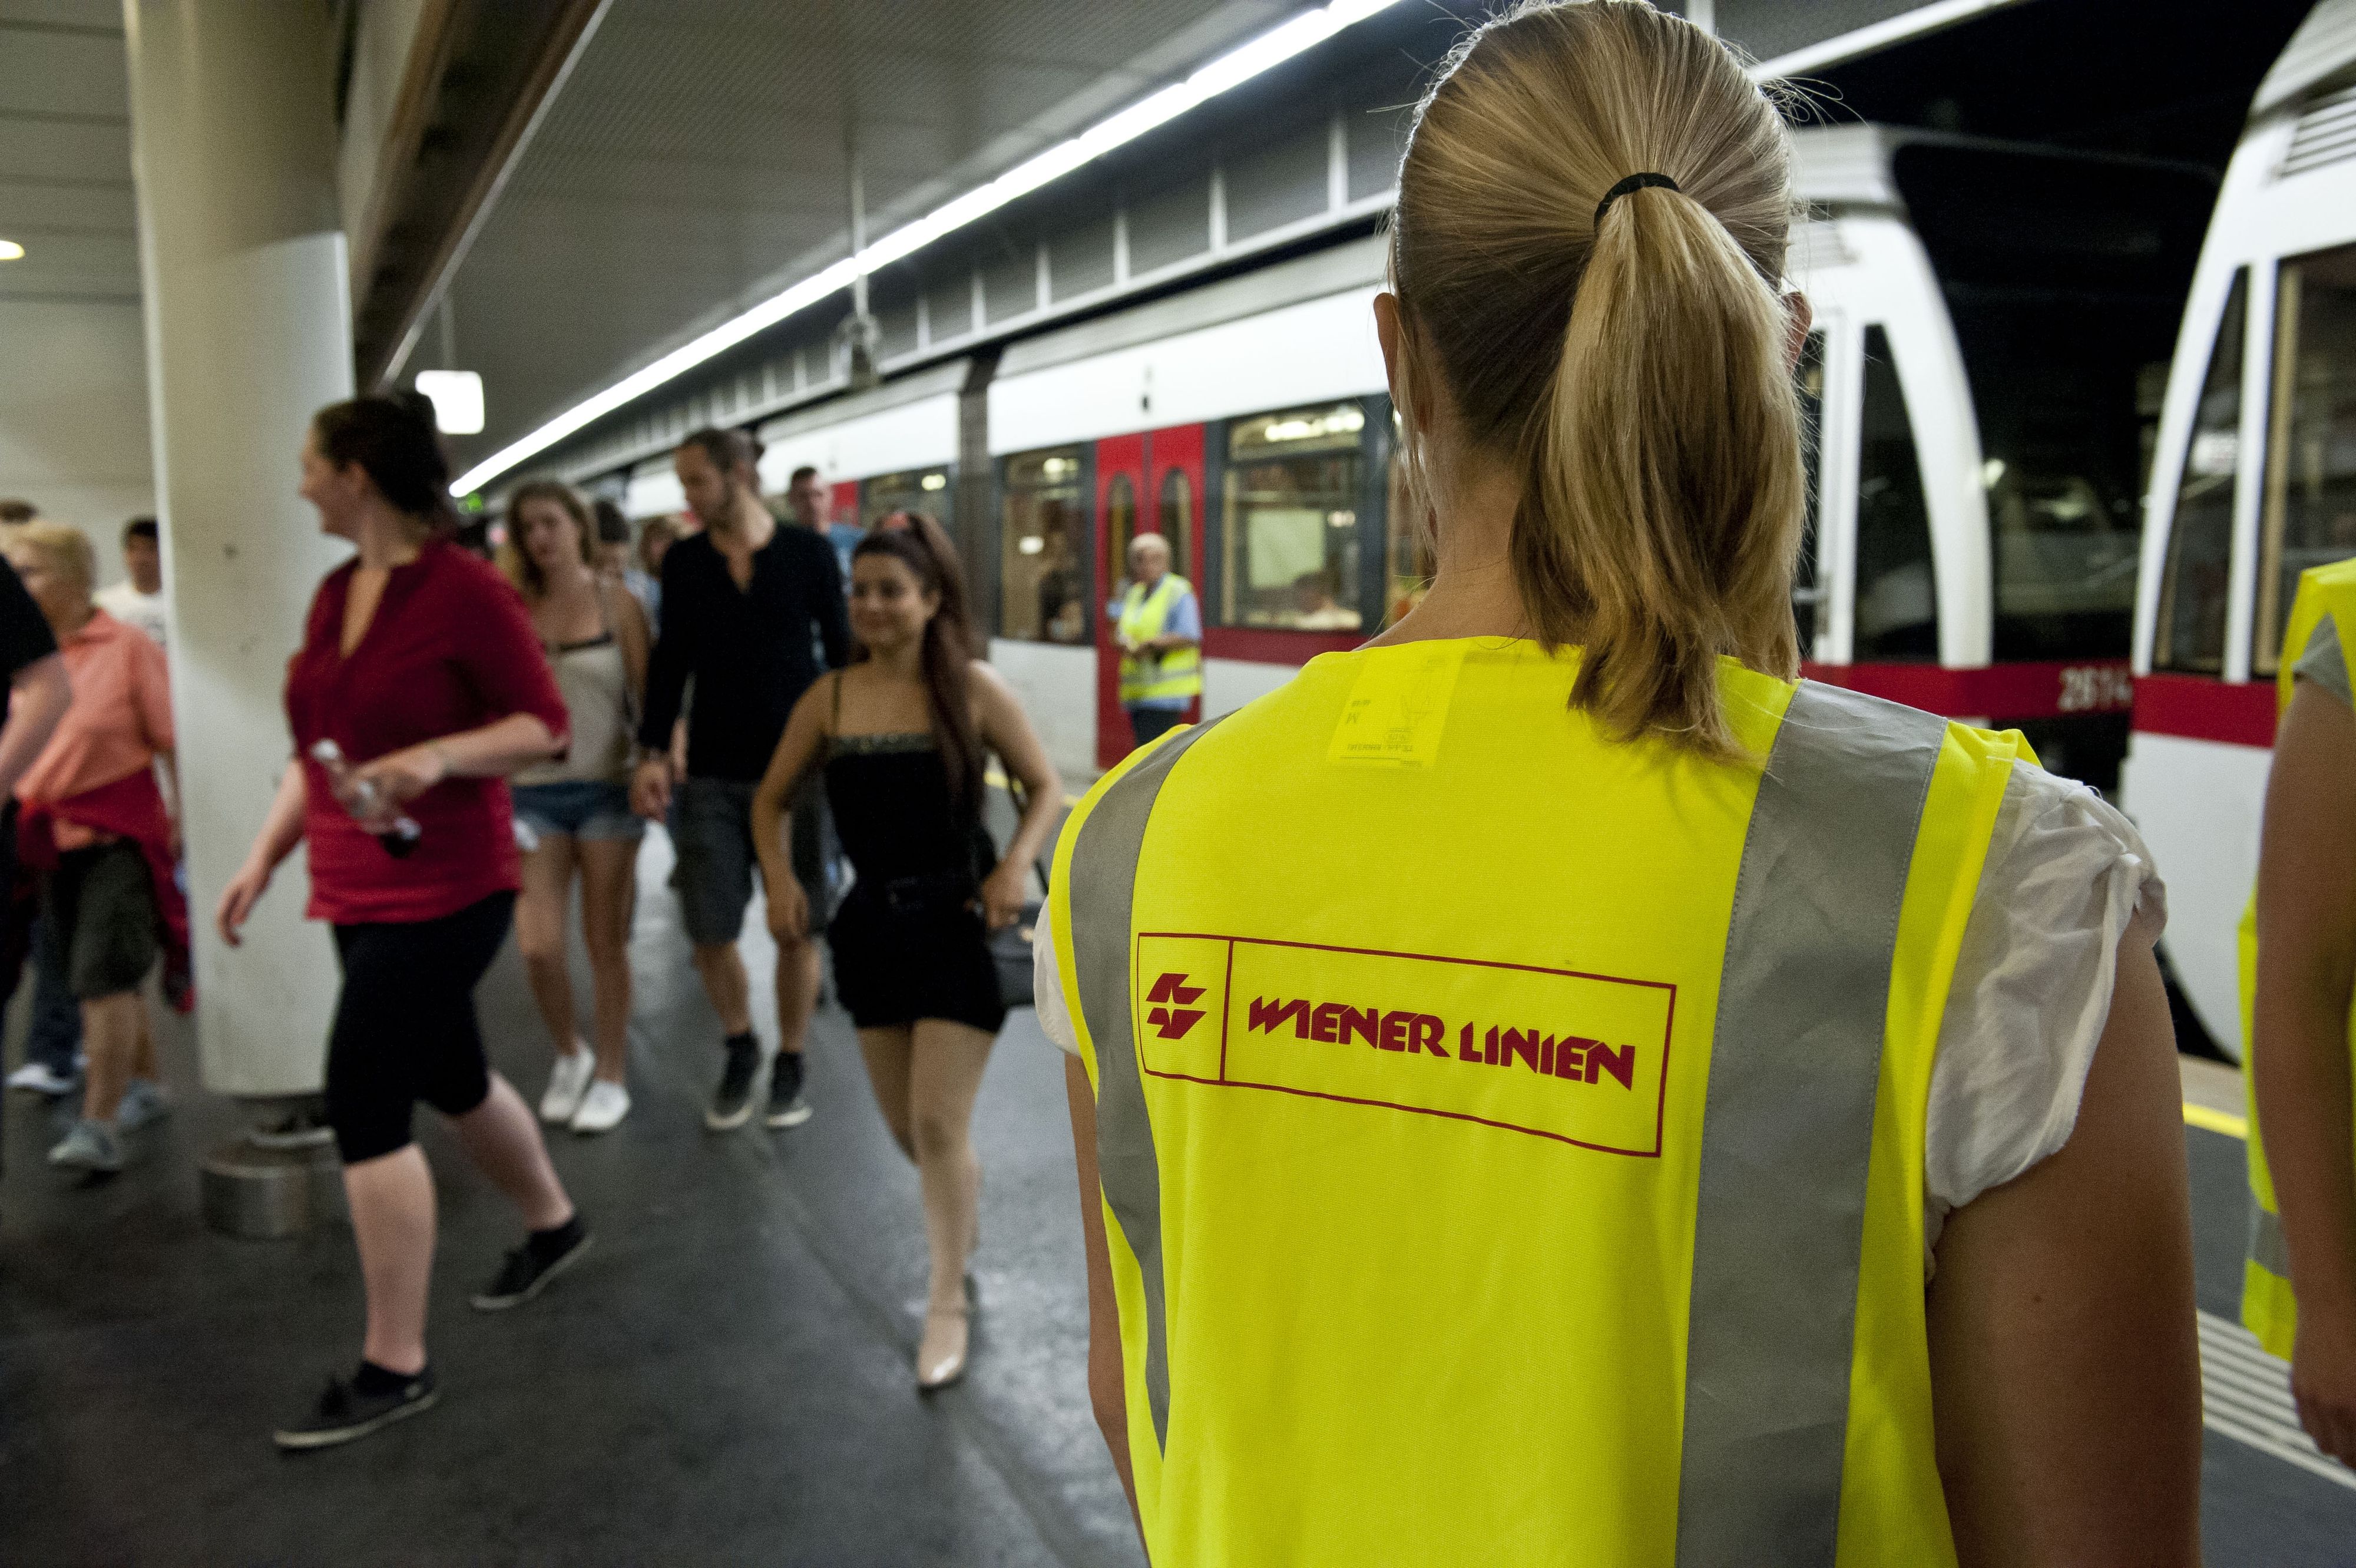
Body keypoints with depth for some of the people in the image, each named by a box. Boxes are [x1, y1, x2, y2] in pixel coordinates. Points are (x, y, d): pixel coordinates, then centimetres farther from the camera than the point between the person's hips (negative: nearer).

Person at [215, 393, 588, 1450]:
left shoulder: (466, 590, -15)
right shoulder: (334, 594, 9)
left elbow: (545, 725, -14)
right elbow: (319, 746, 16)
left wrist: (435, 756, -28)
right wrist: (263, 856, 12)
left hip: (444, 892, -9)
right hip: (360, 891, 9)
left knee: (362, 1103, -9)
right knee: (449, 1076, 21)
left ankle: (394, 1369, 4)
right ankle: (553, 1224, 45)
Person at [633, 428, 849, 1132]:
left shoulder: (808, 553, -2)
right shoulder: (683, 562, 5)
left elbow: (842, 652, 2)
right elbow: (671, 658, 8)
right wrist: (653, 751, 0)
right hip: (711, 774, 2)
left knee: (798, 927, 5)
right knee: (710, 930, 2)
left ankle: (790, 1063, 23)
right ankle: (739, 1049, 27)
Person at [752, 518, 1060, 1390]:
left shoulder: (973, 690, -9)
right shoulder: (830, 698, -1)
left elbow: (1046, 786, -1)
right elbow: (771, 801, 10)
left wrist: (1016, 866, -17)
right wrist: (780, 880, -6)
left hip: (958, 923, -4)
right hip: (874, 923, 4)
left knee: (938, 1124, -5)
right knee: (904, 1127, 14)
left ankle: (948, 1302, 15)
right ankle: (963, 1186, 48)